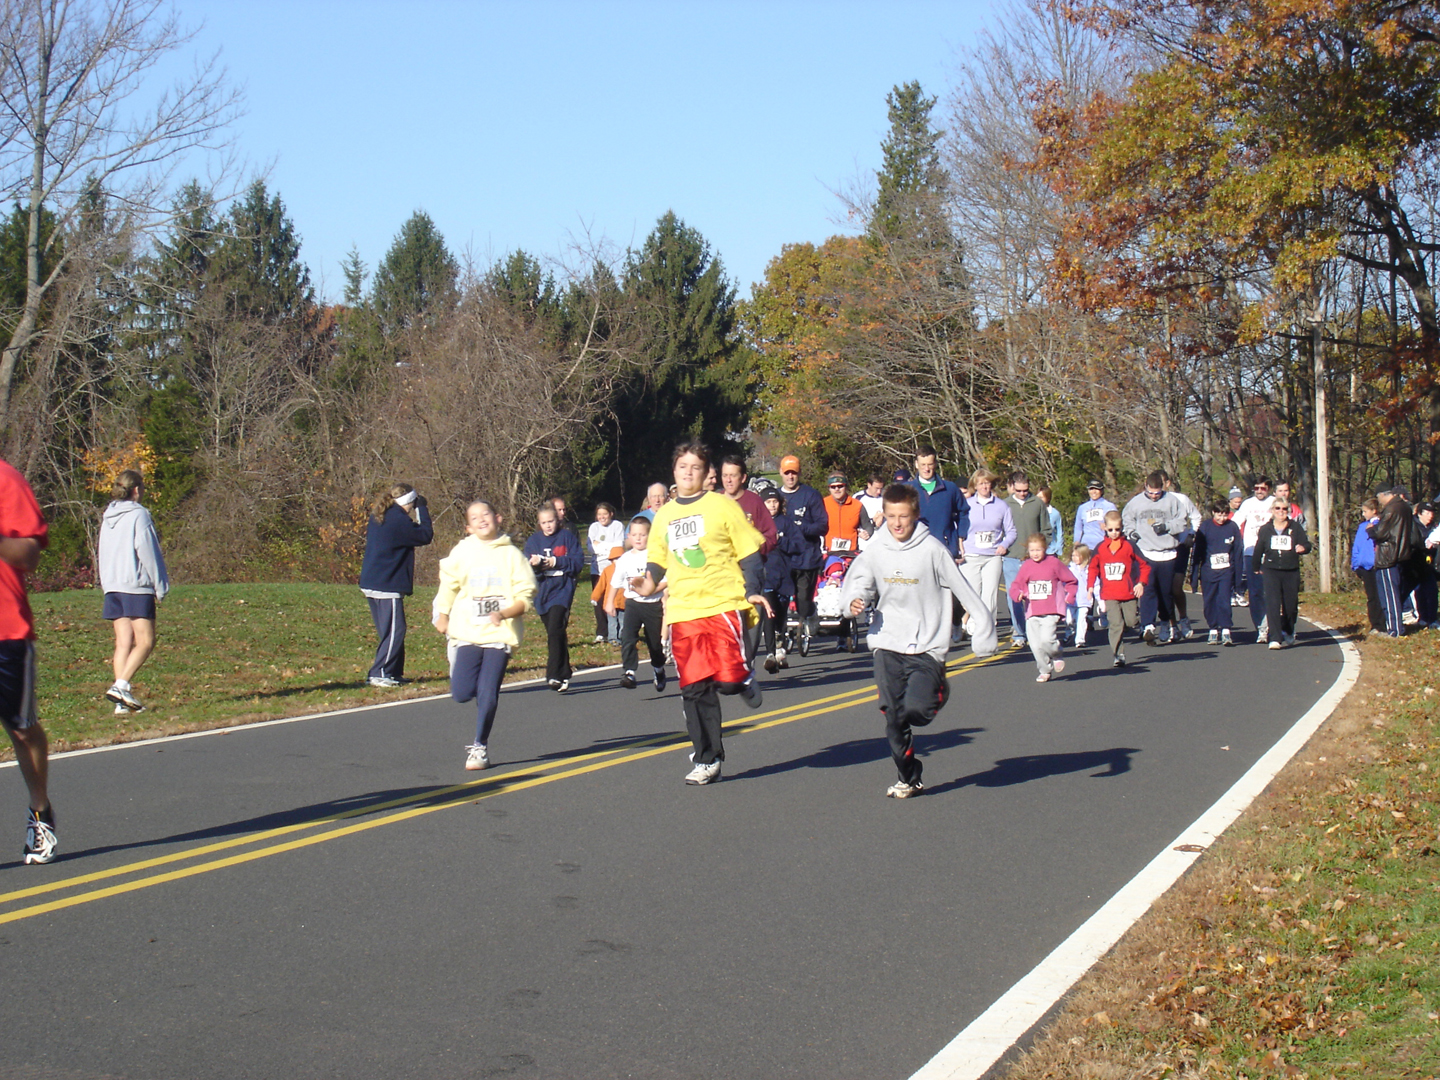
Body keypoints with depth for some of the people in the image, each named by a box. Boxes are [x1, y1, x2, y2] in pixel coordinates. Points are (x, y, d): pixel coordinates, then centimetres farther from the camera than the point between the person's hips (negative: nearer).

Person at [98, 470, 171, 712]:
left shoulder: (108, 517, 14)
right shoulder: (138, 515, -7)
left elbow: (103, 555, 18)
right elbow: (148, 553, -10)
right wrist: (160, 587, -5)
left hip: (112, 587, 7)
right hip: (137, 586, -7)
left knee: (123, 643, 5)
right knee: (145, 642, -4)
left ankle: (122, 701, 0)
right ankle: (121, 685, -19)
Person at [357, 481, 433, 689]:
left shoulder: (378, 517, 11)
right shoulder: (398, 520, -16)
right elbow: (425, 536, -9)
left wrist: (419, 509, 13)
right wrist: (422, 509, -1)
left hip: (371, 584, 10)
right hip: (387, 586, -10)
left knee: (391, 631, 16)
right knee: (394, 631, -4)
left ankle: (394, 673, 20)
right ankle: (379, 674, -5)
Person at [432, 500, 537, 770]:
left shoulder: (511, 555, 0)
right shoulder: (461, 553, 4)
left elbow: (525, 597, -3)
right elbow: (448, 587, 16)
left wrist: (504, 613, -19)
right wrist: (441, 616, 7)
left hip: (499, 634, -1)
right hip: (466, 633, 1)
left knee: (488, 695, -4)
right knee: (461, 693, -6)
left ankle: (480, 747, 13)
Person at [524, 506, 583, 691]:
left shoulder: (567, 537, 1)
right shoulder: (533, 540, 8)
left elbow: (578, 561, -3)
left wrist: (556, 562, -13)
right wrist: (533, 564, -19)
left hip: (562, 588, -4)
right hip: (542, 591, 4)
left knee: (555, 630, -20)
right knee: (554, 634, 11)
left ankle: (555, 676, -23)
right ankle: (564, 674, 22)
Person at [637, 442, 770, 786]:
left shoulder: (722, 506, 1)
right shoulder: (664, 515, 14)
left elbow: (749, 552, 2)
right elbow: (658, 562, 22)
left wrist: (752, 592, -10)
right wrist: (649, 583, 0)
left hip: (724, 605, -4)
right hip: (683, 612, 4)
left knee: (728, 678, -16)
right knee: (694, 689, 4)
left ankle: (745, 680, 22)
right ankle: (707, 761, 15)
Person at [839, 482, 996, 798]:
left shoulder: (932, 550, -9)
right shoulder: (875, 550, 0)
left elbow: (963, 590, -4)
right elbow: (858, 583, 13)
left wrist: (983, 629, -3)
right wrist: (855, 601, -10)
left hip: (927, 647, -3)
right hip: (887, 644, 3)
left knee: (916, 709, -20)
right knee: (893, 718, 2)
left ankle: (939, 690, 15)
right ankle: (909, 779, 21)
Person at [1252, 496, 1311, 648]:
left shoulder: (1295, 527, 4)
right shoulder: (1265, 529, 6)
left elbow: (1306, 544, -1)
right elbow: (1258, 550, 16)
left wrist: (1303, 548, -24)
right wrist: (1256, 567, 22)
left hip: (1291, 572, 1)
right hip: (1271, 571, -1)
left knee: (1290, 604, 8)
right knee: (1272, 604, -13)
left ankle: (1288, 633, 33)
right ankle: (1275, 638, -16)